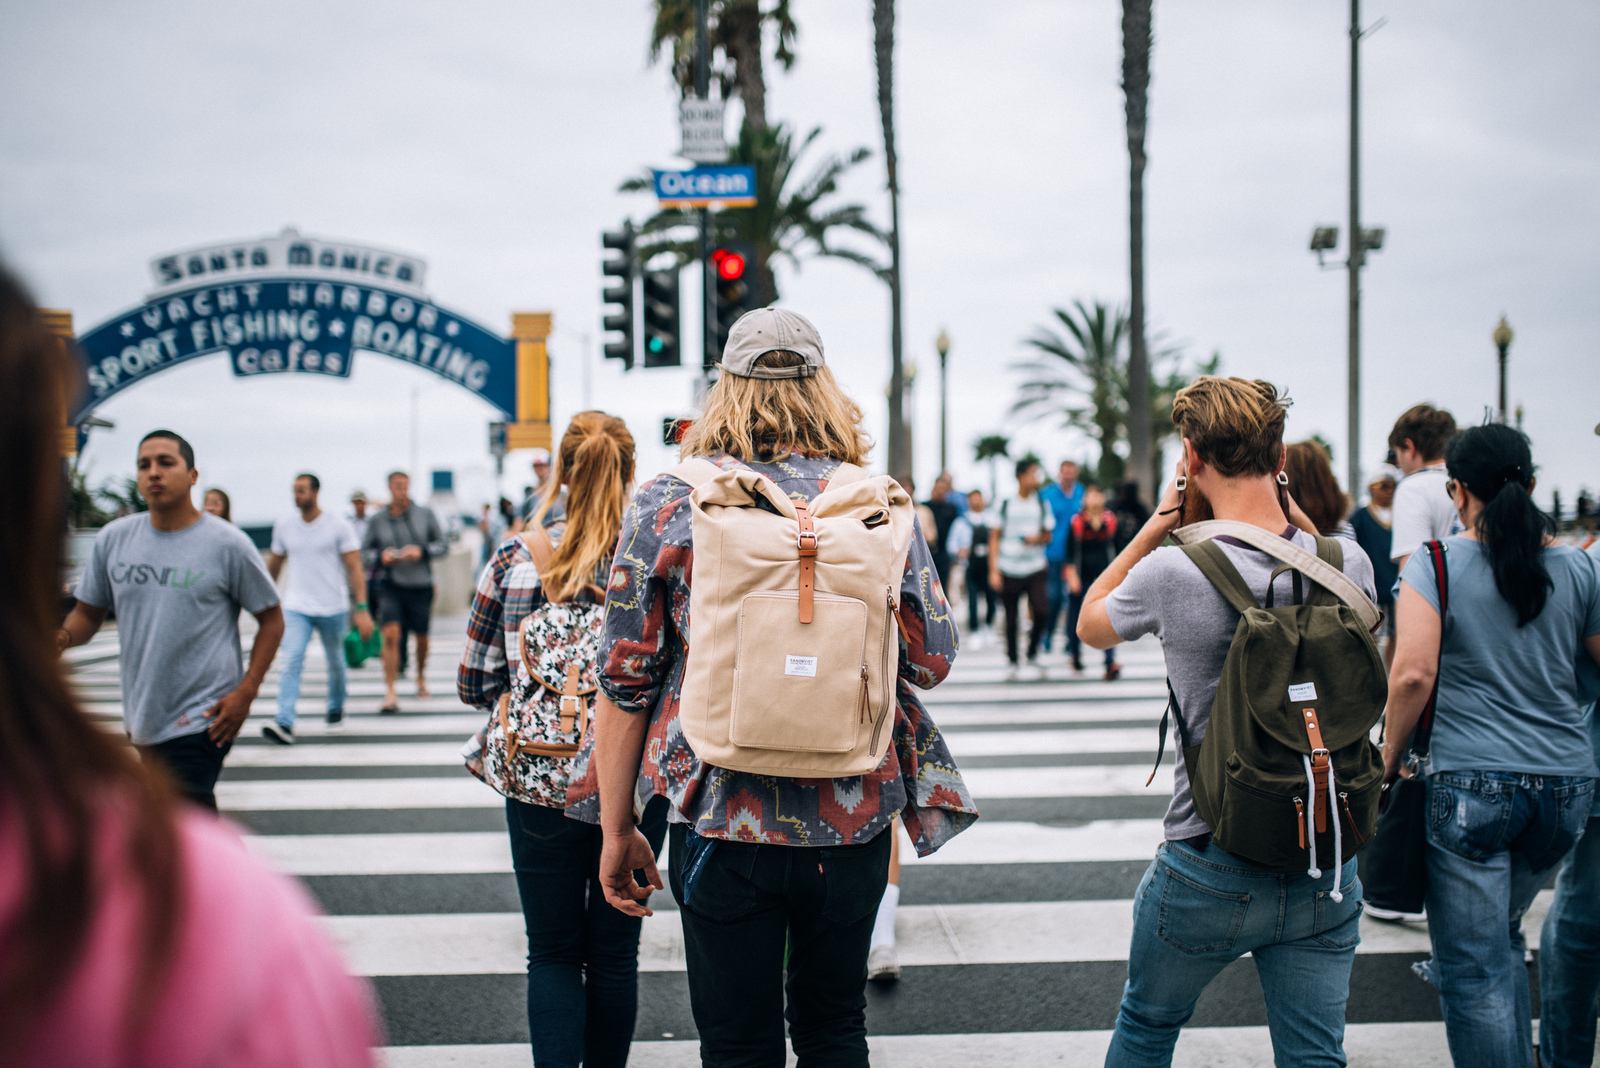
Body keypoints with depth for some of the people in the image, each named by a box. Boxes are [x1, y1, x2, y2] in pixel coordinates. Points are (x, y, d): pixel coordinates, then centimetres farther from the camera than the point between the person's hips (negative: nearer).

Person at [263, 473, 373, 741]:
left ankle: (336, 708, 39)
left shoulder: (338, 527, -6)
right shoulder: (283, 527, 2)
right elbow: (274, 566, 15)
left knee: (335, 663, 14)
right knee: (291, 662, -15)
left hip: (333, 608, -1)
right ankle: (284, 724, -22)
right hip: (296, 608, 1)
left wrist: (362, 609, -16)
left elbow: (355, 569, -8)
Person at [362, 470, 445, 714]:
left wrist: (422, 551, -13)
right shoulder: (377, 520, -1)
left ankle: (421, 678, 42)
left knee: (421, 637, 14)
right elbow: (365, 551, 7)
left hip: (421, 584, 1)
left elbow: (442, 544, 4)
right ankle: (391, 692, -15)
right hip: (390, 584, -1)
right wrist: (381, 556, -14)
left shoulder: (424, 515, -1)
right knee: (391, 636, -16)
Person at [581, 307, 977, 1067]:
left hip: (723, 815, -2)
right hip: (853, 816, 2)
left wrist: (617, 829, 5)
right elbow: (933, 659, 3)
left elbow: (625, 679, -3)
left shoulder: (667, 502, -3)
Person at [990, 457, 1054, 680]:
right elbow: (994, 537, 2)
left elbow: (1049, 534, 14)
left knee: (1041, 612, -14)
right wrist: (993, 571, -4)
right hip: (1009, 569, -1)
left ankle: (1033, 655, 8)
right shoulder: (1005, 503, 0)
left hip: (1035, 569, 1)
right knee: (1012, 619, 3)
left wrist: (1038, 538, -11)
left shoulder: (1042, 503, 7)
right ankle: (1013, 663, 19)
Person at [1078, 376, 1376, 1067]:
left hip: (1209, 873, -2)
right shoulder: (1349, 564, -7)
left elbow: (1090, 622, 5)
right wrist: (1287, 510, 10)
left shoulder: (1172, 572, -17)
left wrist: (1157, 524, 4)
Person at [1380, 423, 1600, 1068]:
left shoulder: (1435, 565, -5)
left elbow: (1413, 674, -16)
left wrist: (1390, 759, -3)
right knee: (1503, 938, 24)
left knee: (1475, 969, 1)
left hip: (1470, 782, -5)